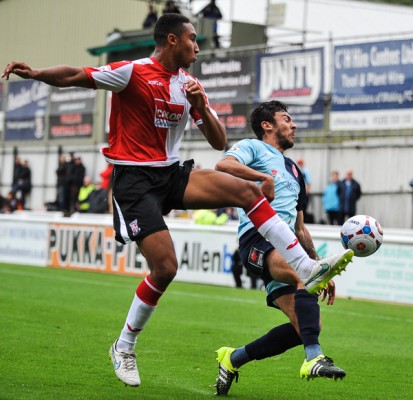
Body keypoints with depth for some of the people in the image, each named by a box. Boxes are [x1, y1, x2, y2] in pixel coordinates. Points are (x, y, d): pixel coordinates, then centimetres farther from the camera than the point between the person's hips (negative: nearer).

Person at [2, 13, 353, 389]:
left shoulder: (190, 84, 10)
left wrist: (201, 106, -8)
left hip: (173, 173, 6)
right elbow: (76, 76, -12)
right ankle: (124, 347, 5)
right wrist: (35, 73, -29)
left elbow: (219, 142, 9)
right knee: (165, 267, -16)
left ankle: (307, 269, -11)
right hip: (134, 178, -6)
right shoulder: (133, 72, -9)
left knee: (247, 190, -12)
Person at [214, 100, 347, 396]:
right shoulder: (253, 148, 11)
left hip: (285, 244, 8)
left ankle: (233, 359, 9)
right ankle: (314, 358, -48)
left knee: (306, 326, -7)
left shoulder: (293, 170, 34)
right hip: (258, 237, -8)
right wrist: (265, 177, -19)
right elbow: (224, 165, -14)